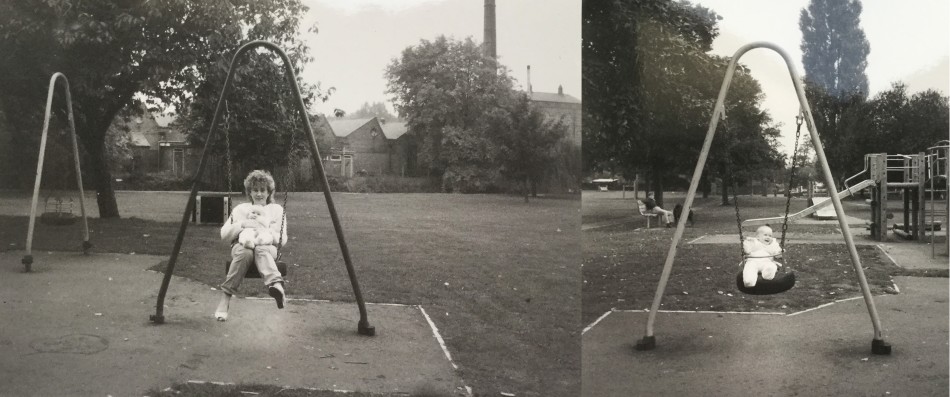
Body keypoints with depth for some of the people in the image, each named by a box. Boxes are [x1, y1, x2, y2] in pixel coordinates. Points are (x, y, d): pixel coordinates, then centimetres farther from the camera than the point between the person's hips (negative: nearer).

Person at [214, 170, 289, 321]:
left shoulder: (276, 210, 21)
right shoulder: (241, 209, 22)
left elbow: (283, 240, 12)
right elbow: (224, 236, 13)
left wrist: (267, 232, -8)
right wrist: (242, 224, -4)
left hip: (267, 247, 0)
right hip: (242, 244, 1)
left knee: (262, 250, -40)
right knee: (244, 252, -39)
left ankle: (276, 285, -66)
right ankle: (225, 298, -40)